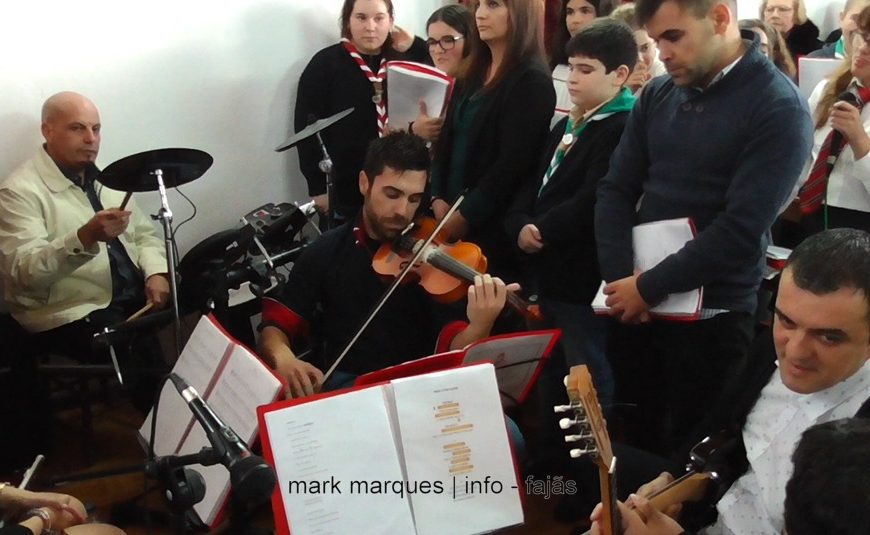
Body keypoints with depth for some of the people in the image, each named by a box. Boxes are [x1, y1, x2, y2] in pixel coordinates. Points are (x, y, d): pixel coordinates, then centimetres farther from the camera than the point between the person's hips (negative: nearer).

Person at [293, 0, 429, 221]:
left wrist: (416, 46, -4)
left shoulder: (403, 60, 8)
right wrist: (318, 187, -12)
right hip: (345, 191, -4)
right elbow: (307, 127, -8)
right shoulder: (325, 64, -6)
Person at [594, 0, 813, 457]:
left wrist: (649, 287, -14)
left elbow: (741, 228, -17)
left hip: (710, 315, -5)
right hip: (632, 302, 5)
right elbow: (615, 190, 6)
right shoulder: (657, 95, 7)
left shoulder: (779, 108, -10)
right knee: (630, 438, 11)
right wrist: (620, 280, -8)